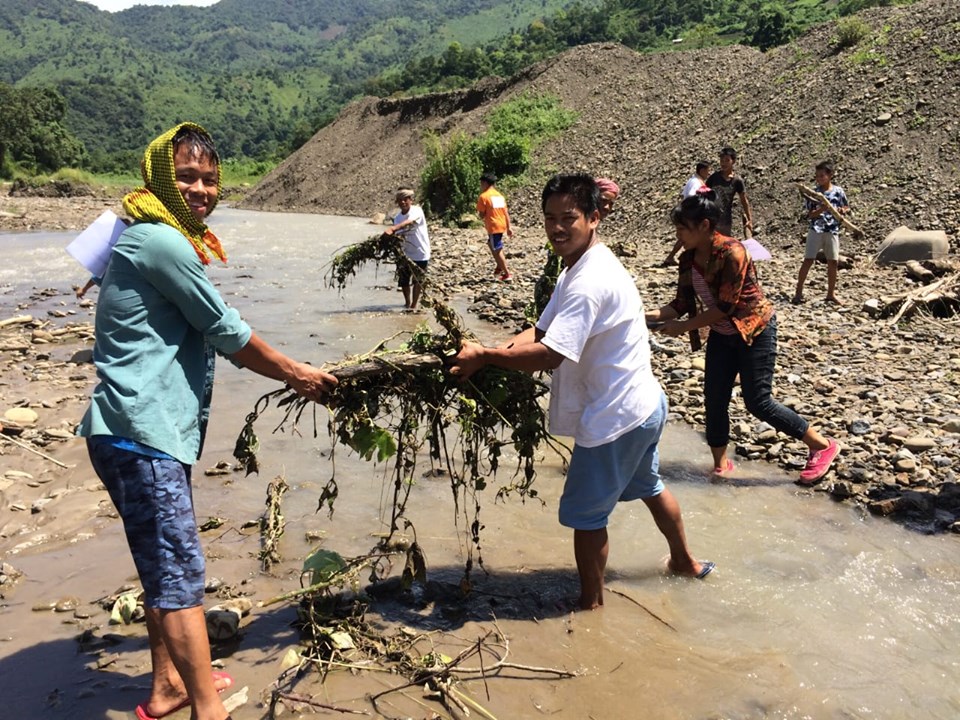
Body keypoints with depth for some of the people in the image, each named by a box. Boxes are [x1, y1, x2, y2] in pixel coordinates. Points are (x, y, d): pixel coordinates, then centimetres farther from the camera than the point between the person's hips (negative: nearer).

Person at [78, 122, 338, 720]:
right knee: (180, 574, -7)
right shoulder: (161, 241, -14)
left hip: (157, 430, 10)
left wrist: (290, 372, 19)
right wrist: (294, 374, 2)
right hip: (139, 433, -10)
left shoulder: (170, 239, 18)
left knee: (166, 566, 18)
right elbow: (227, 332, -11)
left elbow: (208, 337, 22)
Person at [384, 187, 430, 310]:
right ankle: (407, 302, 33)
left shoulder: (417, 210, -16)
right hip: (406, 253, 5)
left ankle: (414, 305, 21)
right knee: (403, 280, 8)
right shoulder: (398, 218, 2)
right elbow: (398, 235, -6)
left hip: (420, 252, -5)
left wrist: (393, 228, -51)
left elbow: (409, 222, -37)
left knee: (418, 281, 7)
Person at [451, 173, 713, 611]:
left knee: (584, 513, 5)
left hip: (615, 418, -11)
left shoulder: (588, 282, -27)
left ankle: (591, 603, 24)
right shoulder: (579, 268, 7)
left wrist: (483, 356, -26)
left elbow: (550, 355, -34)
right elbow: (540, 331, 3)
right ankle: (684, 560, 52)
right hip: (643, 406, 11)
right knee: (647, 486, 31)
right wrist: (491, 353, -13)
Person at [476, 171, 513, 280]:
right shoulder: (500, 195, 12)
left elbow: (482, 214, -8)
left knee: (497, 250, -2)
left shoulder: (483, 196, -8)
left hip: (493, 227, -8)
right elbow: (506, 213, 10)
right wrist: (509, 227, 13)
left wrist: (479, 212, 15)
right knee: (492, 245, 25)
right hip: (502, 225, 8)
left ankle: (507, 273, -1)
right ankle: (499, 267, 23)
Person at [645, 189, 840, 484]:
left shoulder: (731, 253, -27)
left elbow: (725, 307, -27)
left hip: (755, 329, -7)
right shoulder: (688, 259, -5)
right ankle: (721, 466, 22)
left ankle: (822, 446, 14)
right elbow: (682, 303, -4)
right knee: (714, 401, 6)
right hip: (722, 335, 7)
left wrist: (684, 327, -24)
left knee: (758, 402, -4)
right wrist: (649, 315, -18)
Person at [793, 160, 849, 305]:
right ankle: (798, 292, 0)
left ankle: (831, 293, 17)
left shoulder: (838, 191, 2)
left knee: (833, 262, 5)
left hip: (832, 231, 2)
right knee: (808, 260, -6)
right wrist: (822, 209, -22)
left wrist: (841, 210, -8)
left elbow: (847, 208, 13)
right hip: (816, 231, -2)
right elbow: (809, 215, -6)